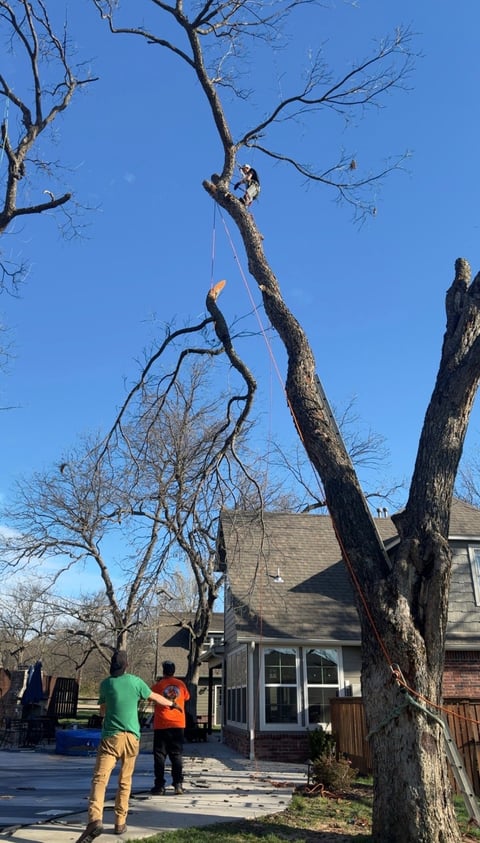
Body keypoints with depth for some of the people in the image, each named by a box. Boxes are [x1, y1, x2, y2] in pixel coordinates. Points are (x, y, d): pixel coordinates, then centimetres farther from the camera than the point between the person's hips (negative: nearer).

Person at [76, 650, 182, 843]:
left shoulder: (106, 684, 4)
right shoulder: (135, 681, 4)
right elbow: (156, 698, 19)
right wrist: (172, 704, 37)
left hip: (111, 736, -1)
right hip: (132, 737, 2)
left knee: (100, 778, -9)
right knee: (125, 781, 14)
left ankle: (95, 819, -28)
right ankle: (120, 822, 17)